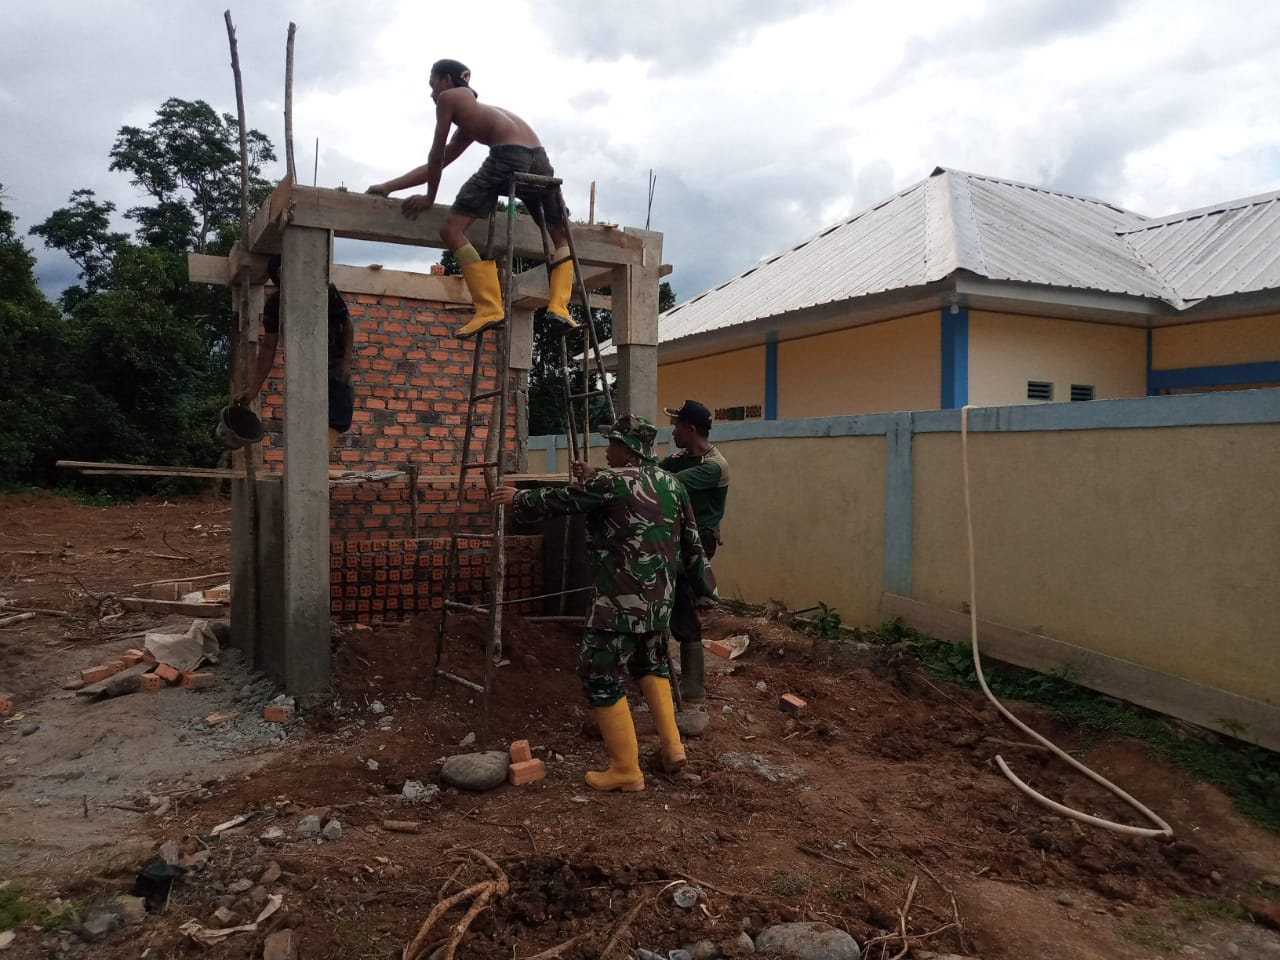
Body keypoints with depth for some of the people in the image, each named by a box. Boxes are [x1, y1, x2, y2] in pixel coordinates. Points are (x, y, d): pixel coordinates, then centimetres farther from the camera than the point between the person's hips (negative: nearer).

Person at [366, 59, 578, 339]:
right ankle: (558, 305, 3)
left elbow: (437, 156, 18)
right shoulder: (468, 126, 39)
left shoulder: (449, 97, 19)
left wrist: (429, 197, 30)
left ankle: (489, 308, -17)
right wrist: (388, 187, 44)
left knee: (452, 228, -4)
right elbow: (435, 164, 42)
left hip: (508, 156, -8)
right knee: (562, 236, 24)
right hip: (538, 159, 8)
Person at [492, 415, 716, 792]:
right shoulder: (671, 484, 8)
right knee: (651, 664, 27)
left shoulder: (612, 481, -13)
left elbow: (560, 500, -1)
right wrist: (704, 585, 25)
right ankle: (672, 747, 25)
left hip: (621, 600, -8)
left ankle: (626, 769, 7)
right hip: (660, 596, 8)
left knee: (601, 676, 2)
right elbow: (690, 540, 14)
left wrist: (518, 499, 16)